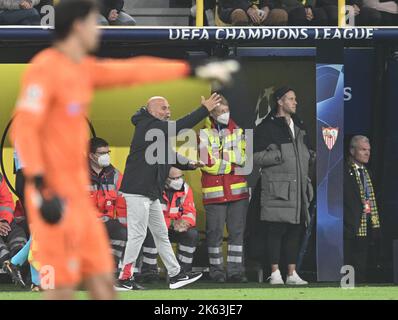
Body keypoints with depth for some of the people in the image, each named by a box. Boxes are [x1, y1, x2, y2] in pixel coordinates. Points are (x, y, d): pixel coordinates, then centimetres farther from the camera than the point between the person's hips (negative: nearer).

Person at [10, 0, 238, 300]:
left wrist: (194, 70, 25)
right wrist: (41, 188, -23)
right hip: (55, 198, -9)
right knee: (61, 290, -9)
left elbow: (132, 71, 23)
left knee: (103, 281, 8)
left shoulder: (83, 69, 14)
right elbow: (24, 128, -18)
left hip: (79, 196, 9)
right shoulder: (46, 68, -12)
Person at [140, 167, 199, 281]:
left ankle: (183, 269, -12)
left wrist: (183, 222, -30)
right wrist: (171, 223, -33)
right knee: (150, 233, -36)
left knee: (192, 233, -23)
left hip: (177, 228, 4)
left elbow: (190, 213, -6)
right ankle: (149, 270, -26)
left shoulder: (185, 189, -2)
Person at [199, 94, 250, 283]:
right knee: (215, 232, 0)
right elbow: (209, 163, -9)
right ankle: (216, 271, 8)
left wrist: (223, 157, -8)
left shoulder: (238, 132, 12)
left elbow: (243, 158, 5)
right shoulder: (204, 134, 0)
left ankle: (235, 271, 6)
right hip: (214, 192, -3)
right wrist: (232, 164, -6)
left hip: (238, 189, 3)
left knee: (237, 232, 3)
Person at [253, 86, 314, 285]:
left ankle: (292, 274, 11)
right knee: (276, 231, -6)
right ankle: (275, 273, -1)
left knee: (295, 231, 7)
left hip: (299, 188, 7)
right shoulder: (267, 128, -3)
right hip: (277, 189, -7)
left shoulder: (299, 127, 19)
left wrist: (309, 156, 12)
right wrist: (280, 155, -16)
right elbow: (256, 156, -10)